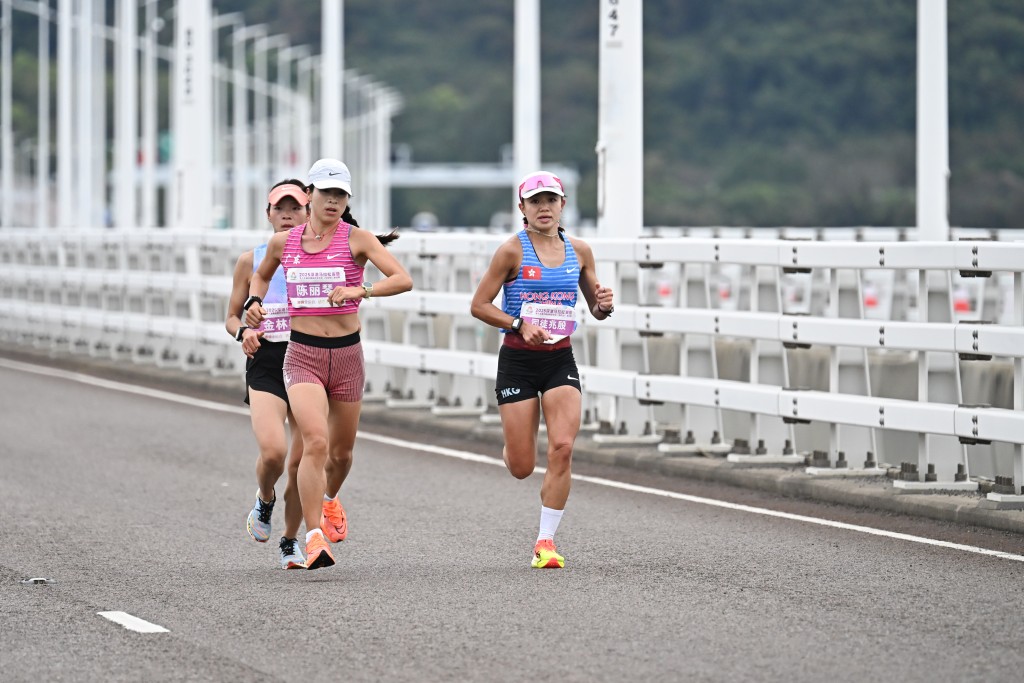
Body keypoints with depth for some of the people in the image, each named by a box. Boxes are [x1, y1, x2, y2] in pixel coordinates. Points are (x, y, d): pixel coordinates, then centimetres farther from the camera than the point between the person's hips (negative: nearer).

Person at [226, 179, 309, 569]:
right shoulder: (252, 260, 5)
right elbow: (232, 316, 11)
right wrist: (243, 332, -10)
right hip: (265, 364, -1)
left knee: (301, 462, 1)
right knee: (273, 452, -21)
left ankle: (289, 541, 22)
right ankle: (265, 502, 14)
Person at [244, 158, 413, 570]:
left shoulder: (357, 239, -5)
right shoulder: (283, 242, 3)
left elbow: (403, 280, -17)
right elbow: (261, 275, 25)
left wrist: (360, 291, -31)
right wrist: (253, 302, 5)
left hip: (347, 355, 1)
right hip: (302, 355, -1)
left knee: (342, 450, 16)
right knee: (316, 442, -21)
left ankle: (329, 499, 51)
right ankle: (314, 539, -21)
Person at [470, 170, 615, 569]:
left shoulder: (579, 251, 5)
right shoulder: (512, 251, -7)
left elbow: (595, 308, 15)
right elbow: (479, 305, -6)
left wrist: (604, 306, -9)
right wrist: (520, 325, -20)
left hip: (560, 360, 3)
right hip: (518, 360, -3)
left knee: (562, 448, -16)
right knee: (521, 468, -1)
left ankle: (546, 540, -5)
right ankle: (512, 444, 39)